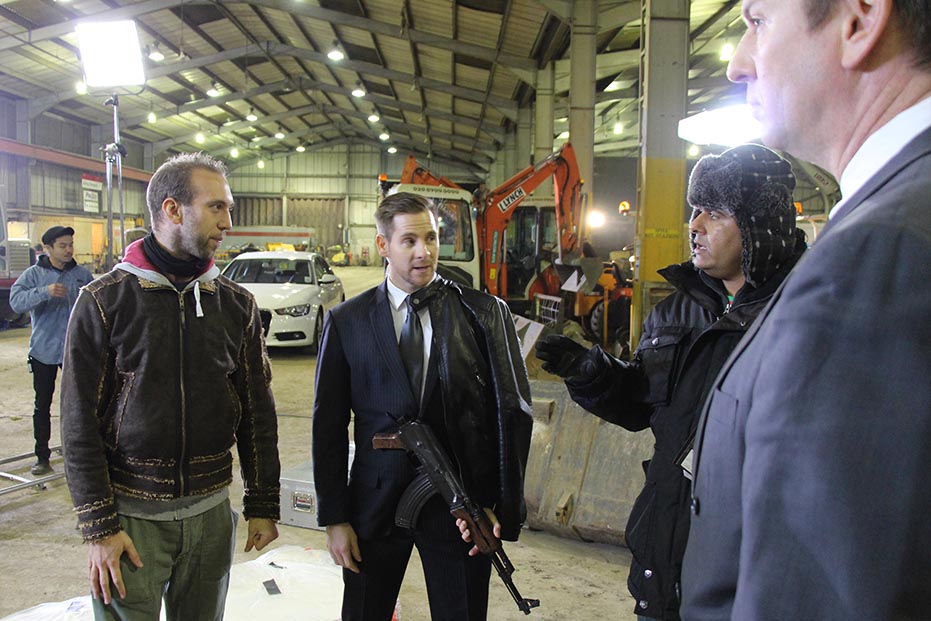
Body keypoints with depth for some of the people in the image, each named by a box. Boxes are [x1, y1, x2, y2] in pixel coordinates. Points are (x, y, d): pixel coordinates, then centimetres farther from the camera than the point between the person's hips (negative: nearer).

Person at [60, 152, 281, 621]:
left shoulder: (236, 304, 2)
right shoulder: (104, 300, -7)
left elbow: (257, 413, 5)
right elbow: (80, 424, -6)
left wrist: (262, 505, 5)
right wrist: (99, 526, -8)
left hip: (210, 511, 3)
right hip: (130, 516, -3)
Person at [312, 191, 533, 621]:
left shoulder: (485, 314, -2)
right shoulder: (346, 322, 0)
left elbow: (514, 411, -3)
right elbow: (328, 424, 2)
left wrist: (504, 505, -9)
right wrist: (334, 517, -1)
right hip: (376, 501, 1)